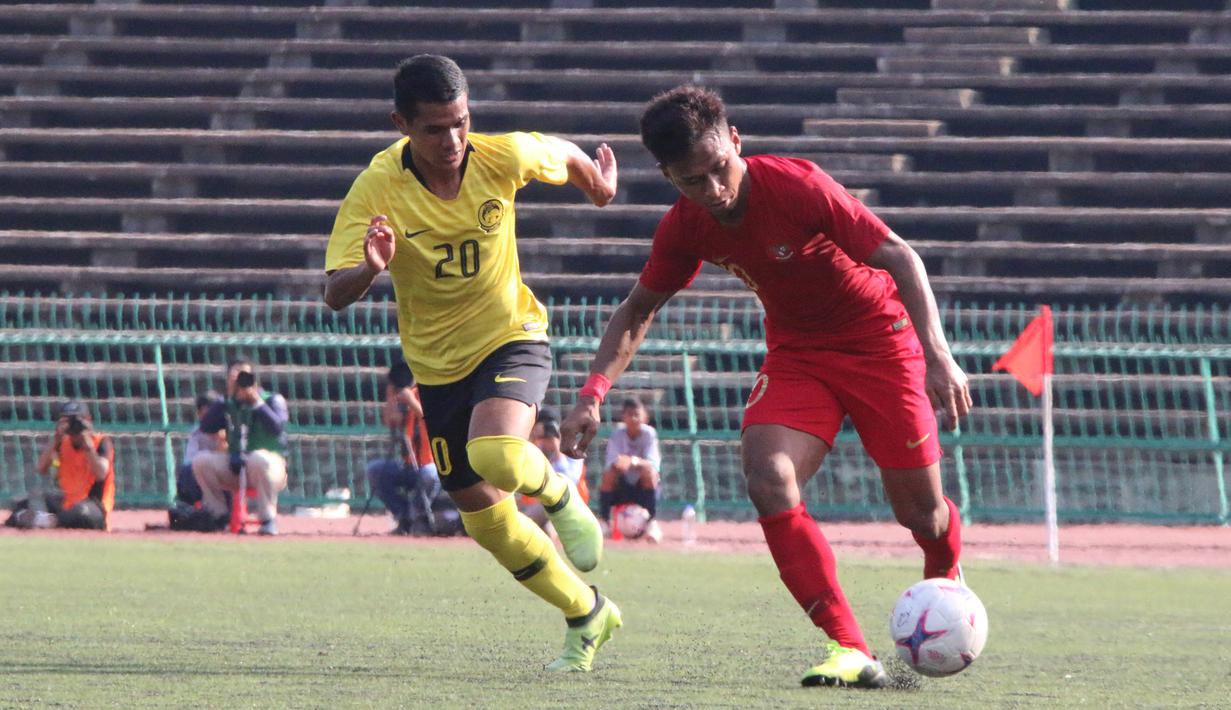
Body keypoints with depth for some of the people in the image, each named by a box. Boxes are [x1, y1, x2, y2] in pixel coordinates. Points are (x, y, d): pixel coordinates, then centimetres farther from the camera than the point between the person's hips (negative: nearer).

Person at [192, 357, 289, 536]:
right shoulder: (228, 405, 11)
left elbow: (277, 427, -18)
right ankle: (220, 516, -5)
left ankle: (268, 519, -27)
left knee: (260, 458, -39)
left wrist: (257, 401, -18)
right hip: (234, 468, 4)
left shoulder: (272, 400, 1)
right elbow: (206, 427, -4)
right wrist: (227, 398, -7)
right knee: (201, 460, -16)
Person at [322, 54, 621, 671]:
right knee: (485, 519, 8)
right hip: (438, 363, 2)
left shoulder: (503, 158, -16)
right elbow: (335, 295, -27)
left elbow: (566, 156, 8)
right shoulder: (377, 189, -20)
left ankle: (560, 498, 3)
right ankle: (587, 615, 28)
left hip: (510, 337, -2)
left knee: (494, 453, -32)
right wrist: (371, 269, -46)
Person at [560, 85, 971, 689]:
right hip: (796, 354, 4)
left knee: (920, 512, 1)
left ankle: (946, 582, 41)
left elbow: (899, 256, -25)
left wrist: (938, 356, -36)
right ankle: (850, 650, -22)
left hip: (879, 340, -4)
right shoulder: (685, 228, -12)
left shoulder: (798, 187, -27)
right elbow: (638, 309, 5)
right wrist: (592, 395, -8)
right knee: (767, 480, -24)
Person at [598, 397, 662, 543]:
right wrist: (617, 464, -43)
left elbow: (653, 464, -24)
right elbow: (611, 464, -18)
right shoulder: (617, 435, -6)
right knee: (608, 473, -28)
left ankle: (652, 523, -27)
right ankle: (605, 522, -19)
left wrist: (634, 461, -45)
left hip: (644, 486, -1)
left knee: (649, 471, -32)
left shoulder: (649, 433, -10)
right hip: (622, 487, 1)